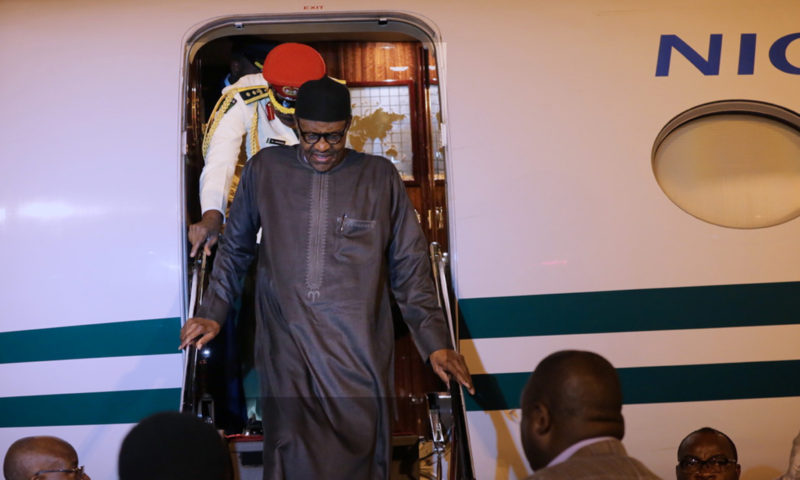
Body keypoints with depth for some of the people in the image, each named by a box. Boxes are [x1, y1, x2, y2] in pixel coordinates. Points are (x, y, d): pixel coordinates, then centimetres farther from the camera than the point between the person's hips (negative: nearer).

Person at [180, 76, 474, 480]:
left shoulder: (380, 177, 6)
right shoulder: (264, 169, 8)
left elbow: (409, 267, 8)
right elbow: (235, 248, 19)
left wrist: (435, 341, 2)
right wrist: (213, 312, 10)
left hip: (359, 353, 0)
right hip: (287, 350, 0)